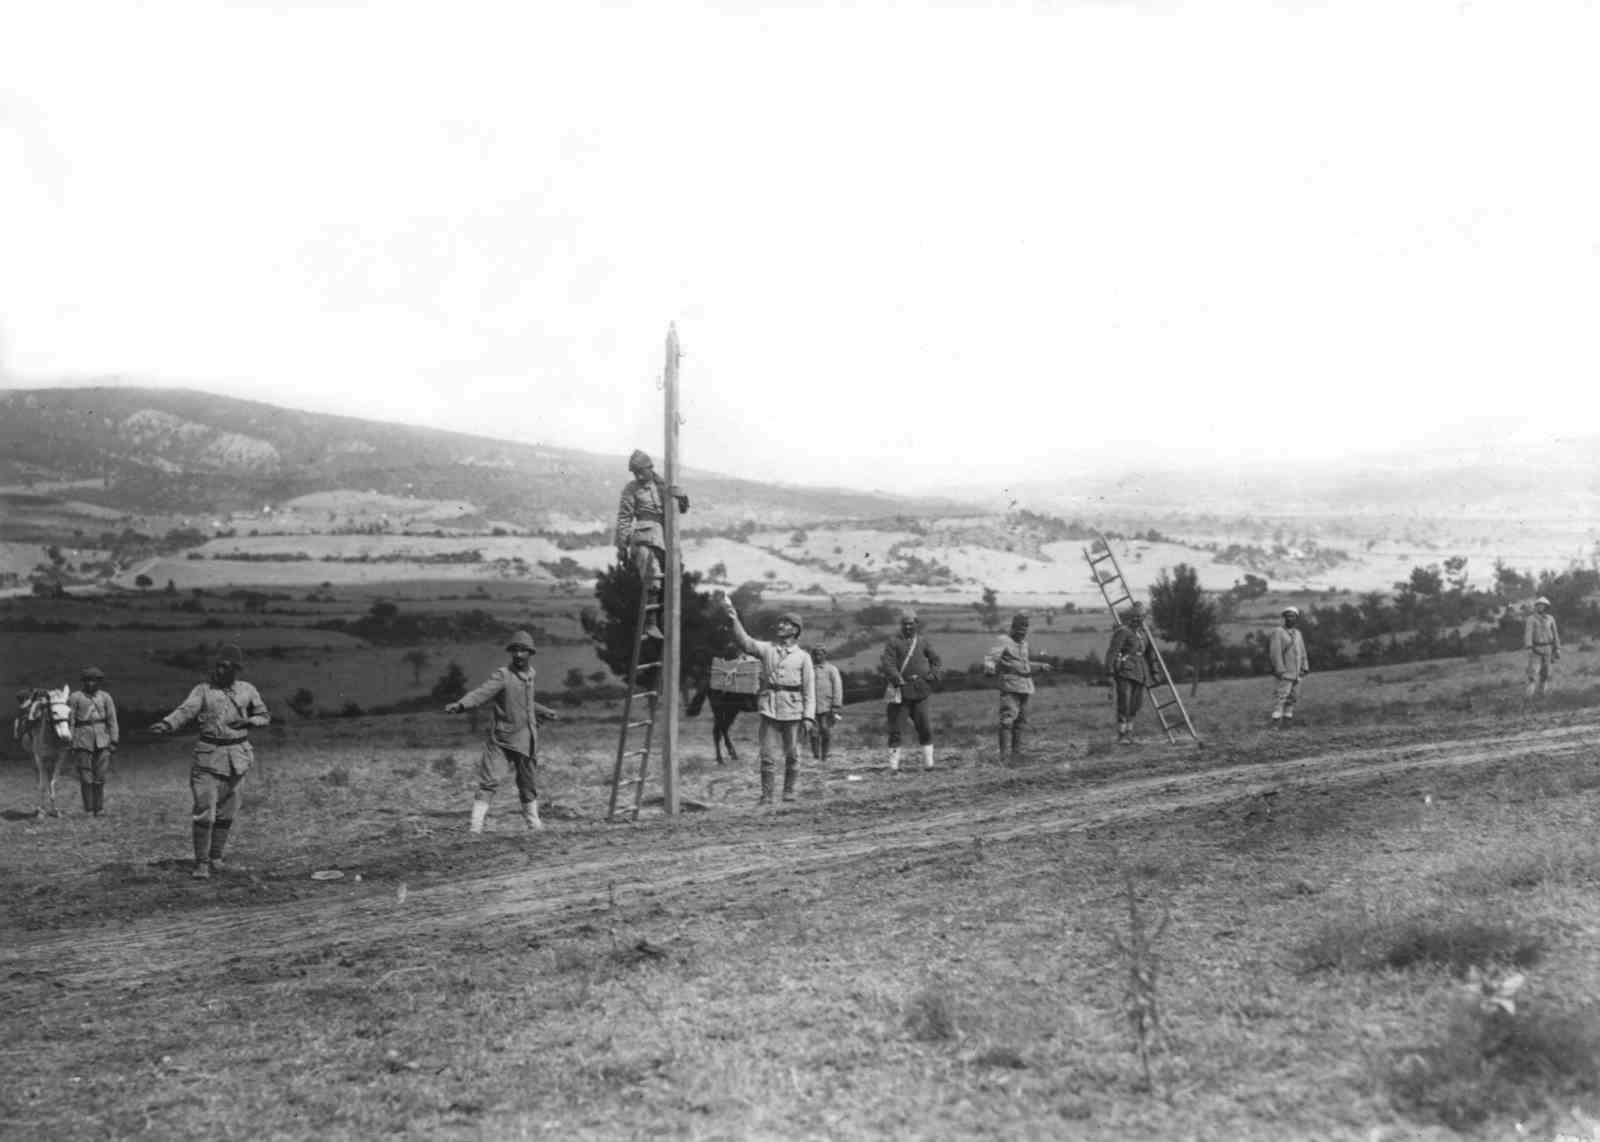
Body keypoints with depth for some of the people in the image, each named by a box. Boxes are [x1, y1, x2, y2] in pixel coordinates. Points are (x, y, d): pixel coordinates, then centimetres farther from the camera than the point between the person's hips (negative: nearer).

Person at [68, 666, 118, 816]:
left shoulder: (105, 697, 6)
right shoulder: (75, 697, 0)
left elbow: (112, 720, 6)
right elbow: (69, 721, 0)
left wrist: (113, 741, 0)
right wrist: (69, 743, -5)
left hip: (102, 739, 1)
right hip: (83, 740, -1)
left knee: (100, 776, 1)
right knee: (85, 777, 0)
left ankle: (99, 808, 9)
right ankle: (88, 810, 6)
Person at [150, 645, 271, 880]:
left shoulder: (247, 690, 5)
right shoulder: (203, 690, -2)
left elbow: (265, 716, 13)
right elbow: (185, 711, -16)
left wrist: (248, 721, -8)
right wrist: (166, 724, -35)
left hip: (237, 755, 2)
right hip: (209, 755, -2)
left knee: (226, 812, 7)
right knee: (204, 810, -9)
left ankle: (216, 856, 24)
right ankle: (201, 863, -4)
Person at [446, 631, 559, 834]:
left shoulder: (530, 673, 7)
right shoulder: (502, 675, -13)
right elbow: (482, 693, -28)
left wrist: (545, 712, 36)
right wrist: (460, 704, -45)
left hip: (525, 738, 6)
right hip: (501, 737, -6)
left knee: (527, 781, 17)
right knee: (489, 780, -13)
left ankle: (533, 821, 32)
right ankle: (476, 824, -9)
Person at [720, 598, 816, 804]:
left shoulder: (803, 657, 5)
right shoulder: (767, 649, 9)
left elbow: (809, 689, 2)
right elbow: (744, 642, -7)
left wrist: (809, 716, -6)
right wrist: (733, 617, -20)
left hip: (792, 709, -1)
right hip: (769, 707, 1)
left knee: (792, 754, 6)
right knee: (767, 753, -2)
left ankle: (789, 791, 18)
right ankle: (766, 794, 2)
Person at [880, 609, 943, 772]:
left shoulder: (922, 641, 11)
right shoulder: (894, 642, 1)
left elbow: (936, 661, 18)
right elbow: (887, 664, -10)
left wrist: (932, 675, 2)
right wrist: (898, 679, -22)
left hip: (919, 691, 3)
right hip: (900, 691, -3)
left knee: (924, 728, 2)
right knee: (895, 728, -2)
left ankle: (928, 762, 8)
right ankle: (893, 764, 2)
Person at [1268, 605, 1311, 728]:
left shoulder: (1298, 633, 14)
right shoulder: (1278, 632, -7)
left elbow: (1302, 652, 16)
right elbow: (1275, 652, -14)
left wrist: (1305, 668, 5)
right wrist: (1280, 670, -20)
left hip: (1296, 672, 7)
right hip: (1284, 672, -7)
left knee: (1293, 697, 6)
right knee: (1281, 696, -13)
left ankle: (1286, 721, 10)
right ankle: (1276, 723, -15)